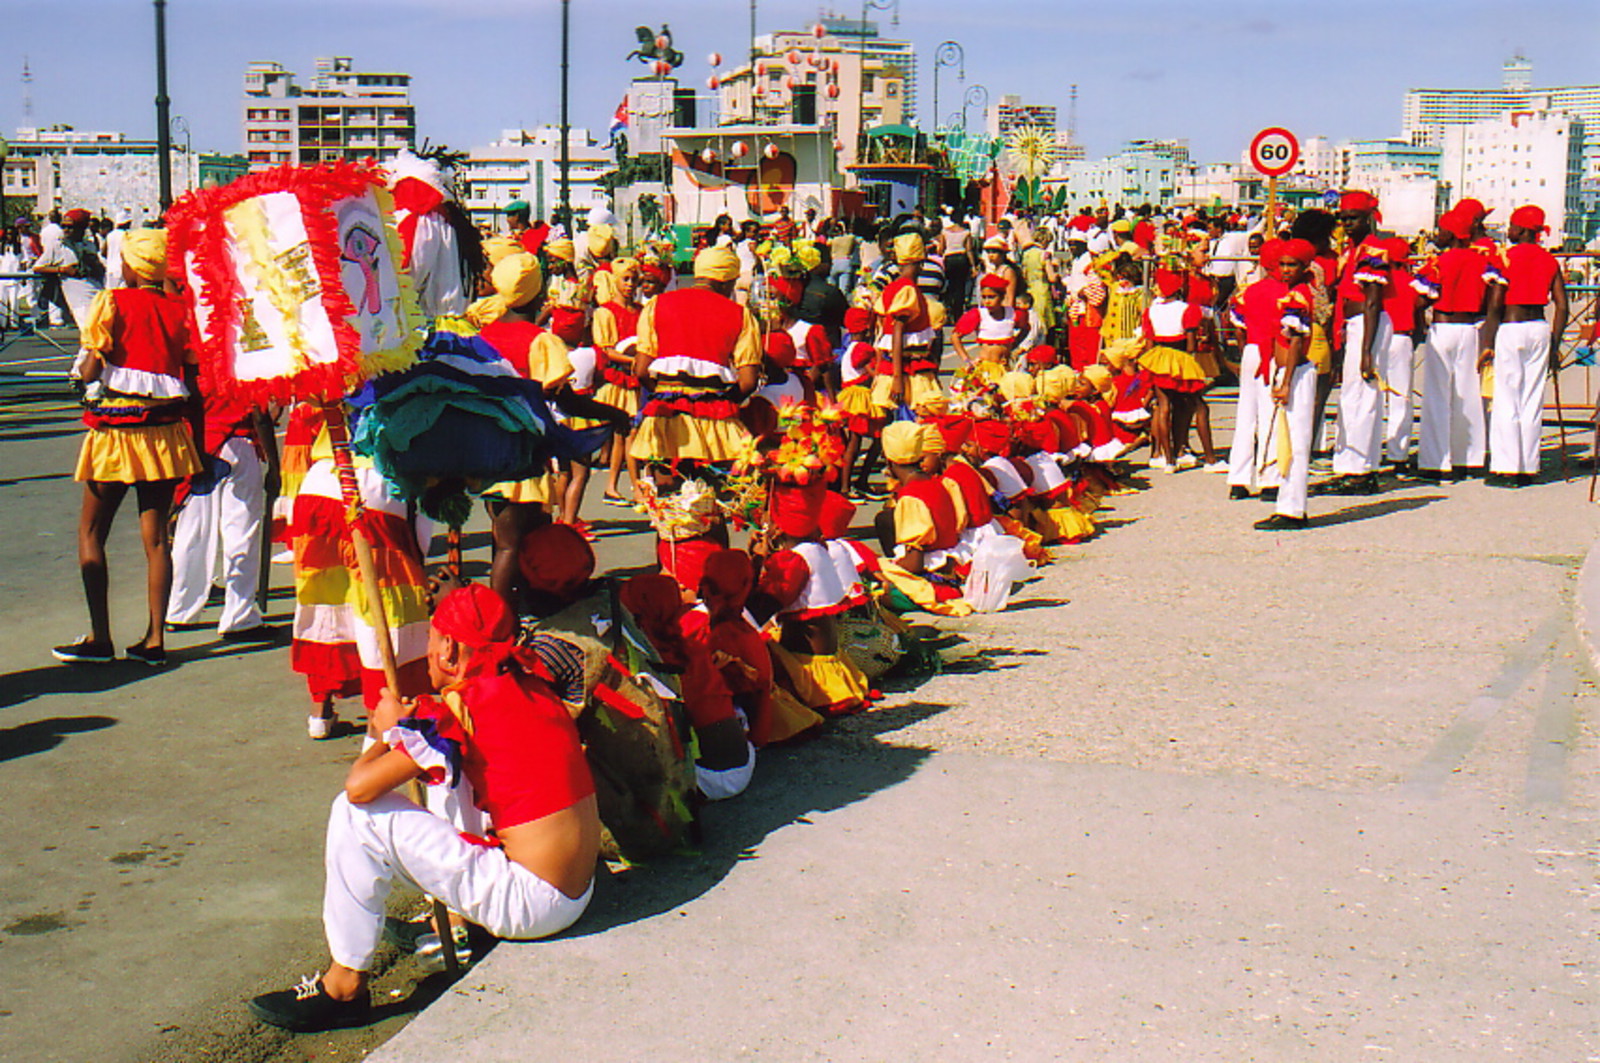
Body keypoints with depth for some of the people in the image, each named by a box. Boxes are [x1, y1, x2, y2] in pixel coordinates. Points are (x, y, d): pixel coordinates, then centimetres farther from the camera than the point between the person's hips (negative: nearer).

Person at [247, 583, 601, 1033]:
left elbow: (358, 785, -17)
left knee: (358, 814, -9)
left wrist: (389, 730, 3)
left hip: (532, 902, -9)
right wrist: (412, 721, 14)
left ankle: (344, 986, 5)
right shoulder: (530, 683, 7)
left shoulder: (464, 705, -16)